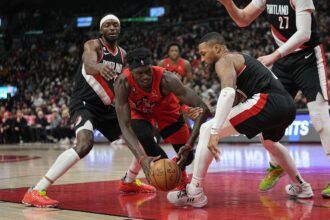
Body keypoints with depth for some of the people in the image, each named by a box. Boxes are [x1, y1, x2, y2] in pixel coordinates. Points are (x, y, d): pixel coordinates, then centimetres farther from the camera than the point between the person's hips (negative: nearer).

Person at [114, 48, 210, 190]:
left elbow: (202, 109, -42)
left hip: (166, 109, 0)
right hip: (139, 111, 0)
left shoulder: (165, 79, -40)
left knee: (187, 156, -2)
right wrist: (142, 158, -53)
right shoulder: (123, 83, -37)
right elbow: (125, 126, -39)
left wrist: (189, 145, -51)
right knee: (143, 136, -33)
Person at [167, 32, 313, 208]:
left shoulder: (224, 61, 4)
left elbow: (228, 93, -16)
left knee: (207, 130, -6)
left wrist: (215, 131, -23)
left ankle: (194, 193, -8)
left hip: (268, 101, -9)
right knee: (269, 142, 40)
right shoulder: (242, 58, 32)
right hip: (288, 106, 9)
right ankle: (301, 187, 47)